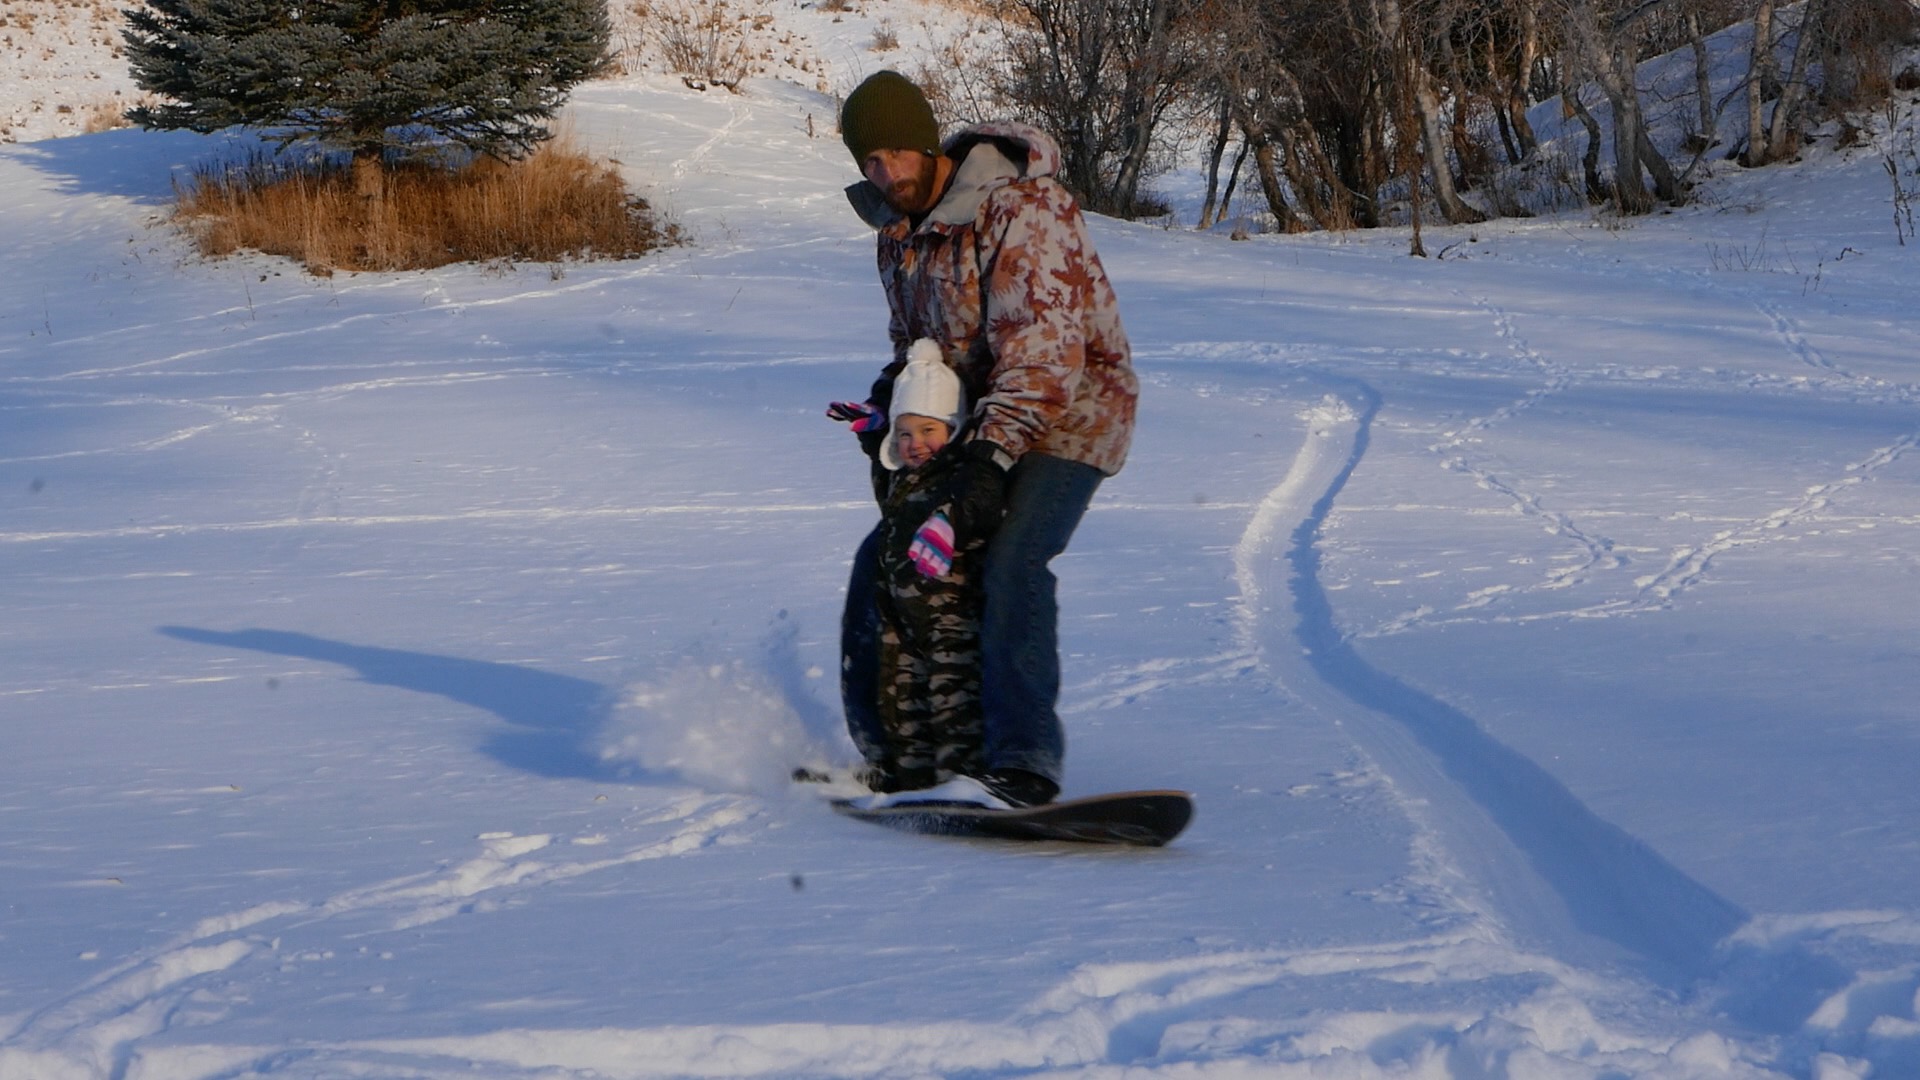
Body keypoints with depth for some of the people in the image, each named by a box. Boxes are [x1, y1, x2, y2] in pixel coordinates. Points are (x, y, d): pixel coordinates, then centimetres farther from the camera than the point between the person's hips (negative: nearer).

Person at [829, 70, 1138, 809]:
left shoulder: (1023, 208, -21)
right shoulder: (899, 227, 7)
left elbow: (1047, 342, -29)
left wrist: (992, 453, -37)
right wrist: (888, 399, -2)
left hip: (1068, 412, -9)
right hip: (979, 422, 9)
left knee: (1012, 562, -29)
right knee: (884, 560, 9)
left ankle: (1022, 765, -35)